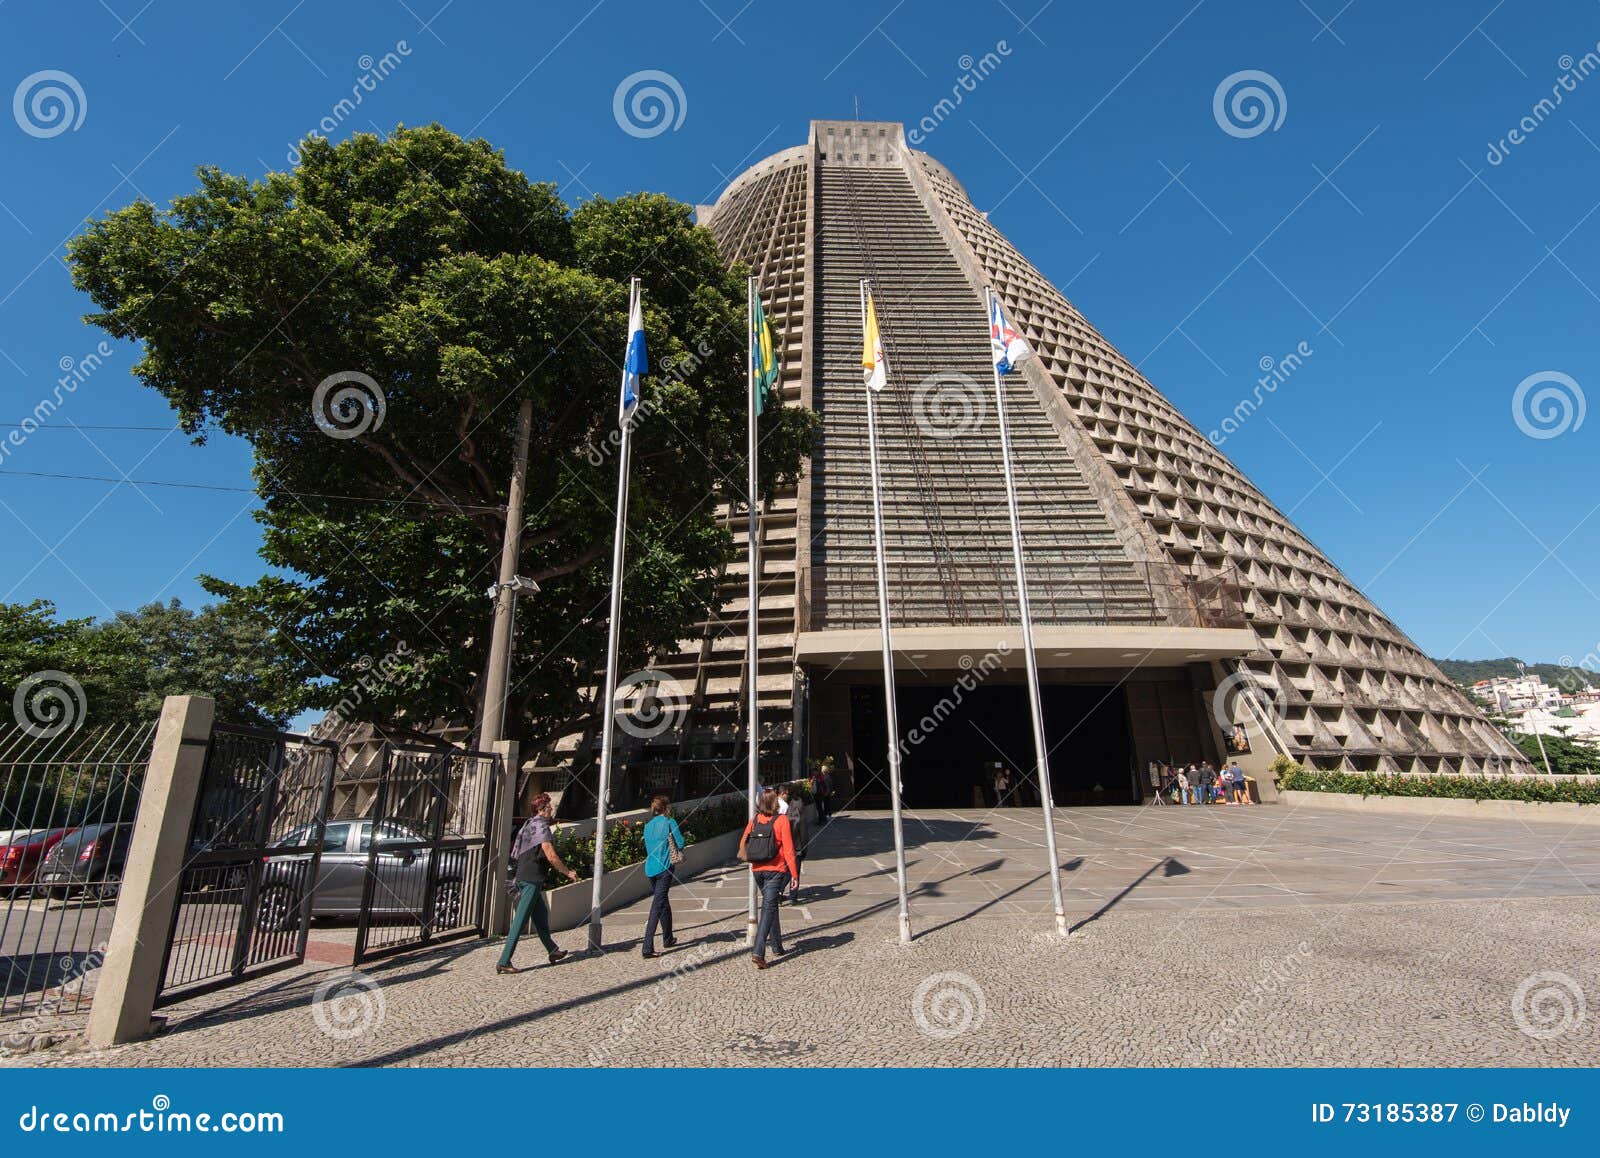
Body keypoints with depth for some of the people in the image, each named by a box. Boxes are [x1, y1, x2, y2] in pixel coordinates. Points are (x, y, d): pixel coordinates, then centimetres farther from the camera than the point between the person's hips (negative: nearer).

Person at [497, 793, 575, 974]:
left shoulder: (529, 824, 14)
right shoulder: (542, 826, -14)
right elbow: (551, 857, -20)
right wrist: (568, 873, -7)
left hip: (522, 876, 9)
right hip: (532, 879, -9)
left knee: (541, 915, 18)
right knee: (520, 920, -5)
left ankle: (553, 952, 28)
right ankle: (504, 962, -3)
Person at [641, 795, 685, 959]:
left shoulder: (648, 825, 12)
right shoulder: (669, 822, -6)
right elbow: (681, 844, -8)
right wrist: (683, 843, 12)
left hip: (650, 868, 6)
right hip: (664, 868, -6)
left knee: (663, 903, 21)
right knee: (658, 906, -6)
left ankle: (668, 938, 33)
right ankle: (647, 946, -12)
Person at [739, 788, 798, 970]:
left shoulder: (754, 820, 1)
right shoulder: (781, 820, -10)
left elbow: (743, 844, 8)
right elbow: (788, 850, -11)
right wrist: (795, 875, -6)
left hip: (758, 870, 5)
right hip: (776, 870, -5)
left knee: (770, 906, 20)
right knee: (769, 908, -2)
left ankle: (777, 947, 30)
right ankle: (758, 952, -12)